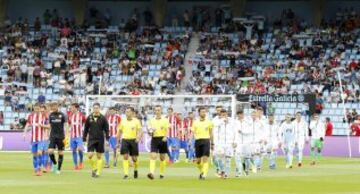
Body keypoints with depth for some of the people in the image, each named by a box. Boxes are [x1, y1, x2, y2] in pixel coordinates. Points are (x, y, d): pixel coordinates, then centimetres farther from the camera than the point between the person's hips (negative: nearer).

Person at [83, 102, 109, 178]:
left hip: (100, 140, -1)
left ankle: (98, 172, 11)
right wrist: (84, 138, 7)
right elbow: (86, 129, 8)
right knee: (90, 155, -9)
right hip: (91, 139, 1)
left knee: (99, 157, 4)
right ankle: (94, 168, 15)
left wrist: (107, 139, -5)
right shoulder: (89, 118, 2)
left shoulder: (103, 118, -2)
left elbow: (106, 129, 1)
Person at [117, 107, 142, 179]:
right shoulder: (123, 121, 8)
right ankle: (126, 174, -9)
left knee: (134, 158, 4)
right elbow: (120, 132, 15)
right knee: (125, 157, -9)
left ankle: (135, 170, 32)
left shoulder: (136, 121, 0)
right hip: (125, 140, 2)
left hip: (133, 140, -2)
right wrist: (117, 141, 15)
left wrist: (138, 138, -24)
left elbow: (139, 131, -5)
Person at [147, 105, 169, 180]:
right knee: (153, 156, -13)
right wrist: (150, 132, -12)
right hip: (154, 139, 1)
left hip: (162, 139, -1)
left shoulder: (165, 120, 2)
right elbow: (149, 130, 12)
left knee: (162, 157, 7)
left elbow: (167, 130, -3)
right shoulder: (152, 120, 8)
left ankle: (162, 173, 20)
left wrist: (165, 137, -21)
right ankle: (152, 173, -24)